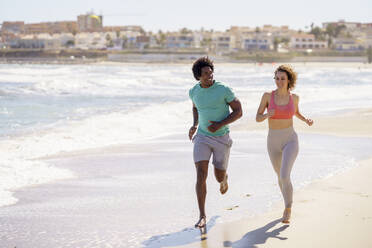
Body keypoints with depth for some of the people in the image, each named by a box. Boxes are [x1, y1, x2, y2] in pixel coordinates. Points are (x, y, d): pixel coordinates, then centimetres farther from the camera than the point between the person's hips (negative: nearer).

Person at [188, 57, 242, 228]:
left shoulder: (224, 90, -13)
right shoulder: (194, 92, -1)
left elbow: (238, 111, -8)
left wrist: (220, 125, -20)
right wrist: (194, 125, 5)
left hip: (221, 138, -1)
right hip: (202, 137, 2)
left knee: (219, 177, 8)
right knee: (201, 175, -15)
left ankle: (224, 179, 50)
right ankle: (202, 216, -12)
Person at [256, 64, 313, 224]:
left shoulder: (294, 97, -2)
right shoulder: (268, 95, -5)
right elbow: (257, 118, -3)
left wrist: (306, 120, 0)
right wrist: (267, 115, -26)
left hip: (290, 140, -2)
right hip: (273, 142, 2)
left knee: (284, 176, -20)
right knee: (280, 176, 19)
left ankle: (288, 210, -2)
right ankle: (288, 201, 47)